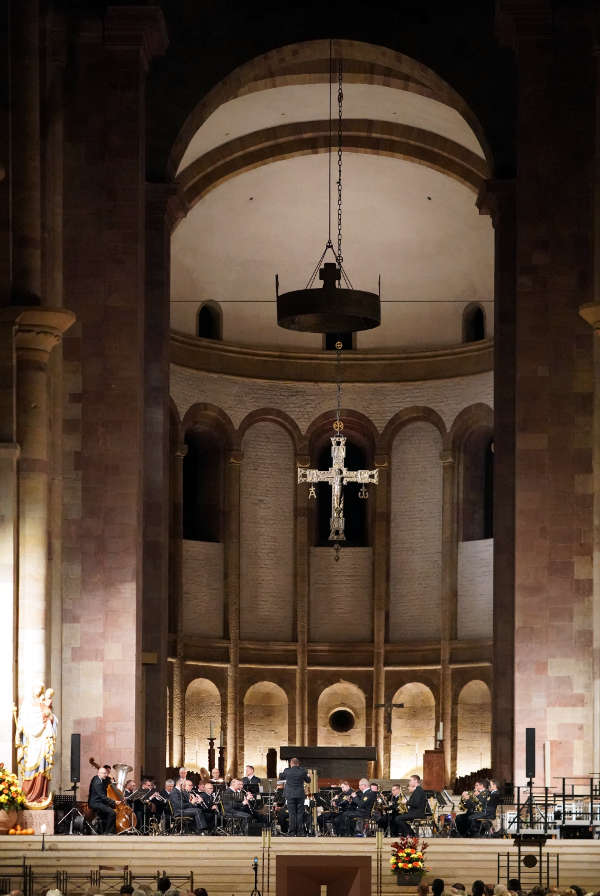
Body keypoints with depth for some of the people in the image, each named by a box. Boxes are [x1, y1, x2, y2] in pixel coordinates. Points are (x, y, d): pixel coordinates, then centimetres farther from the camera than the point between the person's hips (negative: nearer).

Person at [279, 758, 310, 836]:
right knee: (300, 814, 4)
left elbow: (280, 777, 13)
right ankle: (299, 833, 2)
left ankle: (292, 832, -1)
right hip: (300, 795, 1)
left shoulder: (287, 771, -5)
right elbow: (308, 781, 10)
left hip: (290, 795, -1)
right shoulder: (302, 771, -3)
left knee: (291, 813, 2)